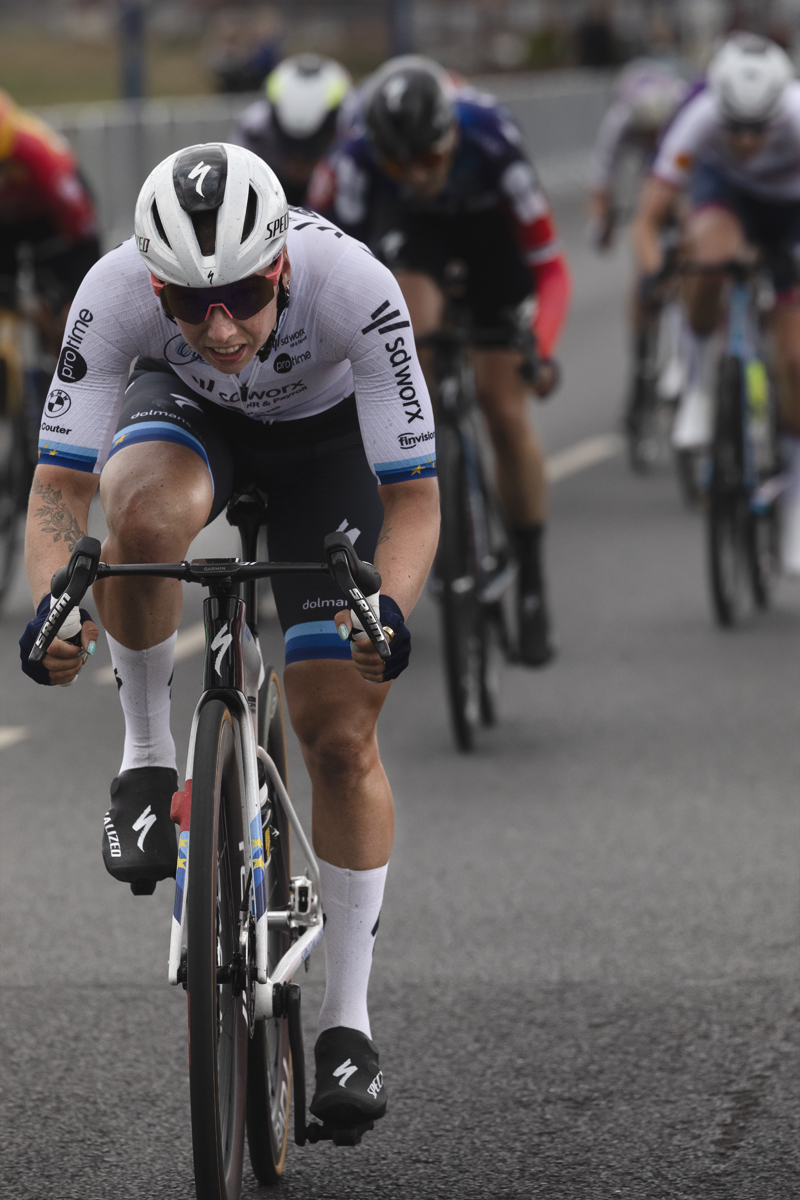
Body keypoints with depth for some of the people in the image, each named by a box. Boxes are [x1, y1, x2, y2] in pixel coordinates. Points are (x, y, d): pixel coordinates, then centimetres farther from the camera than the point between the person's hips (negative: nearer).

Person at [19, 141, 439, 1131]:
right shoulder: (114, 294, -35)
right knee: (146, 515, -38)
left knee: (340, 735, -7)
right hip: (185, 411, 0)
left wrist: (389, 609, -50)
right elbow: (60, 484, -31)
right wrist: (50, 605, -50)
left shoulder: (353, 286, -38)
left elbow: (412, 495, -32)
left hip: (325, 432, 0)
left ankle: (347, 1022, 7)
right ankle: (147, 758, -12)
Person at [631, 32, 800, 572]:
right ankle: (699, 383, -14)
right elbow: (649, 218, -32)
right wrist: (654, 270, -52)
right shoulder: (699, 121, -36)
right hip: (726, 189, 0)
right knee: (709, 254, -38)